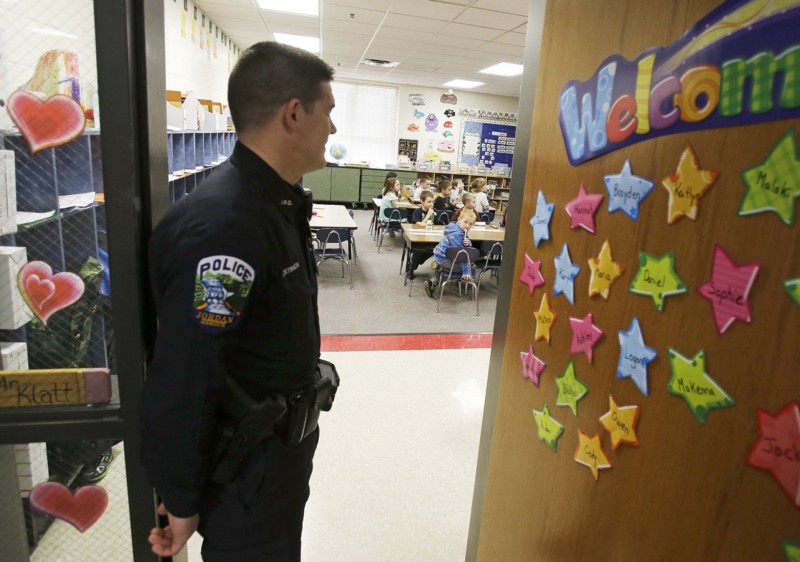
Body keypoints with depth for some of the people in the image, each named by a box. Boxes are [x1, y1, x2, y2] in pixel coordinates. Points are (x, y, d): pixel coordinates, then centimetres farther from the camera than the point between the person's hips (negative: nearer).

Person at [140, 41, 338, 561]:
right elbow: (179, 388, -28)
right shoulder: (221, 228, -31)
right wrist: (182, 502, -14)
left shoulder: (280, 202, 1)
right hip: (243, 466, -8)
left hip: (287, 441, 9)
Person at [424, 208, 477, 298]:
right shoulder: (456, 234, -25)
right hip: (443, 259, -10)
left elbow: (469, 246, 3)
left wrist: (467, 243, -22)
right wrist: (466, 272, -26)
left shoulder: (463, 230, 3)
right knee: (471, 272, -7)